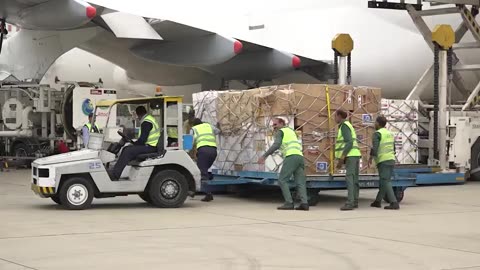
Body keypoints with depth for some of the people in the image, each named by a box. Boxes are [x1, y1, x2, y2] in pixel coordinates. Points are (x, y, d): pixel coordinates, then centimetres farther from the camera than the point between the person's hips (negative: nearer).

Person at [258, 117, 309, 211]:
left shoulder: (280, 132, 7)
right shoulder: (291, 131, 31)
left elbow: (276, 145, -9)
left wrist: (264, 156, -12)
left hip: (291, 157, -8)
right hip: (300, 157, 8)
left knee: (282, 180, -4)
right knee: (300, 183, 3)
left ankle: (289, 203, -14)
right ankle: (304, 203, -13)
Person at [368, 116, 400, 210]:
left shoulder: (377, 134, -9)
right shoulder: (390, 134, 17)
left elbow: (374, 148, -20)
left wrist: (370, 158, -9)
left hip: (383, 161, -8)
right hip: (391, 160, 8)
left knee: (386, 182, -9)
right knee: (384, 181, 16)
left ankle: (394, 203, -18)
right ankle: (377, 201, 24)